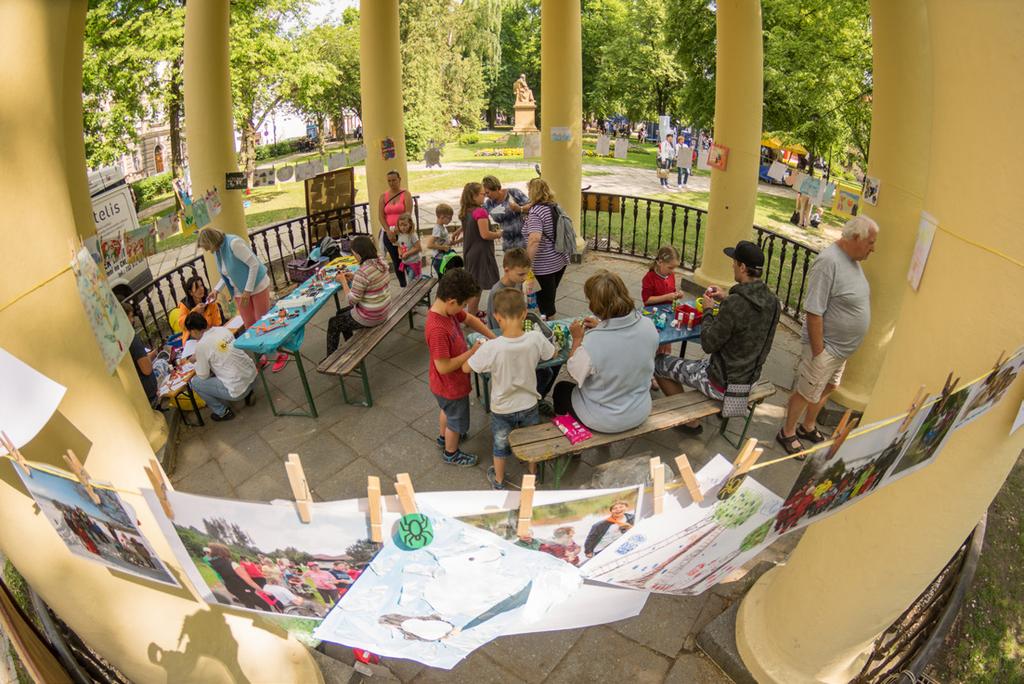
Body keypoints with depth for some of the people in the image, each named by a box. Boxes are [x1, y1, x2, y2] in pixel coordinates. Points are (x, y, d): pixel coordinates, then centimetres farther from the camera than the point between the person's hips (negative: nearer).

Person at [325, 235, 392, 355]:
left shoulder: (362, 272, -30)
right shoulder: (381, 263, -3)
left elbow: (352, 300, -22)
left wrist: (343, 281, -11)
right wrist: (353, 277, 7)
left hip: (370, 317, -8)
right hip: (382, 310, 8)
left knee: (333, 323, 15)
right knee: (341, 314, 29)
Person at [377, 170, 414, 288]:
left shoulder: (405, 194, 0)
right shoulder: (383, 196, 8)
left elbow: (408, 214, -10)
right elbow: (380, 216, 1)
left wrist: (397, 229, -18)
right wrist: (389, 232, -11)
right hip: (388, 232, 3)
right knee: (396, 260, 6)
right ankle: (402, 285, 15)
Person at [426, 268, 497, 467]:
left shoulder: (446, 308, -13)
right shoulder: (437, 330, -40)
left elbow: (470, 319, 4)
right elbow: (443, 367, -34)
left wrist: (493, 337, -4)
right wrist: (472, 352, -26)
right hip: (451, 385, -8)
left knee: (448, 409, 34)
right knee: (457, 420, 18)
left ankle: (444, 437, 60)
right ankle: (451, 453, 43)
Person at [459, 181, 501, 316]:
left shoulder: (465, 212, 6)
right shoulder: (480, 211, -20)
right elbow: (485, 234, -24)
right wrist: (498, 234, -6)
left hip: (469, 252, 9)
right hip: (480, 253, -9)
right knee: (477, 285, 1)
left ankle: (474, 311, 35)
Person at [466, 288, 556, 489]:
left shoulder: (491, 348, -32)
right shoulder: (536, 339, -25)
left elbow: (466, 368, -17)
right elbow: (553, 354, -3)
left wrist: (477, 349, 0)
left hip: (502, 409, -2)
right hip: (529, 405, 2)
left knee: (500, 445, 25)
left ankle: (499, 481, 48)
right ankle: (533, 473, 53)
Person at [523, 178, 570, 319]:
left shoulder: (536, 212, -18)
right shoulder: (555, 206, 6)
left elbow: (535, 239, -32)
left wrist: (526, 263, -26)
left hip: (544, 266, -8)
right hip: (561, 260, 8)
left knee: (545, 303, 5)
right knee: (549, 298, 23)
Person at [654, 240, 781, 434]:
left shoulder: (735, 304, -31)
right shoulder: (772, 301, -5)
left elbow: (708, 344, -21)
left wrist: (708, 311, -7)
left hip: (723, 383, -9)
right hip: (749, 379, 9)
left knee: (659, 362, 5)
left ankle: (690, 421, 14)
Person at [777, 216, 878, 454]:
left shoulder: (853, 260, 4)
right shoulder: (829, 261, -25)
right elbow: (814, 312, -27)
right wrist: (818, 351, -23)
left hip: (843, 348, 9)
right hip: (826, 347, -9)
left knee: (827, 389, 23)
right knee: (806, 393, 7)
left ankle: (808, 427, 42)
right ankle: (787, 433, 27)